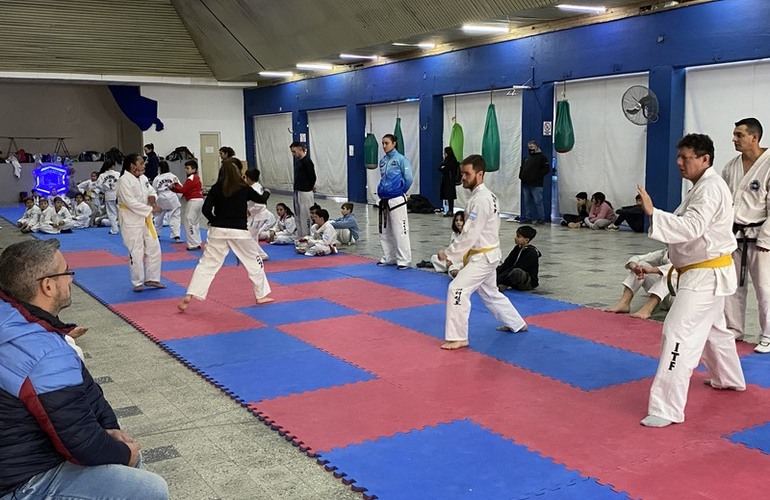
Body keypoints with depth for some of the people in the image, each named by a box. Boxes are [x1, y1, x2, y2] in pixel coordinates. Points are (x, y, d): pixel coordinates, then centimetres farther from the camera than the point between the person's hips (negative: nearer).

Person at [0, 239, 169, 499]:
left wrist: (110, 427, 2)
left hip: (24, 450, 10)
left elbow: (82, 384, 8)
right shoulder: (46, 358, -31)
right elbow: (83, 445, -25)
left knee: (129, 455, 20)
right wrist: (124, 453, -7)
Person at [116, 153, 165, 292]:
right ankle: (138, 283, 10)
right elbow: (131, 202, -23)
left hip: (145, 218, 8)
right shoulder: (124, 180, -18)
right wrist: (150, 209, -20)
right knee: (136, 252, -3)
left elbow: (151, 191, 19)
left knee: (154, 248, 11)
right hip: (131, 220, -8)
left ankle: (151, 279, 23)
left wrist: (152, 198, -5)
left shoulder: (143, 178, 6)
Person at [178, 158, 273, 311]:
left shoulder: (216, 188, 0)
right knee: (254, 261, 17)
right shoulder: (244, 188, -1)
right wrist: (267, 193, 38)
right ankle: (261, 295, 26)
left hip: (218, 231, 2)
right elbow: (261, 199, 16)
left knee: (206, 264, 2)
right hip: (239, 232, -1)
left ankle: (189, 298, -7)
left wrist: (215, 221, 12)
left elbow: (206, 209, -6)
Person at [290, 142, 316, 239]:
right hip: (297, 192, 10)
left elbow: (312, 177, -15)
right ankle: (300, 236, 23)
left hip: (305, 193, -10)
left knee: (306, 216, -5)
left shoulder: (307, 161, -15)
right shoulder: (298, 161, 12)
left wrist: (310, 188, 0)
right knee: (298, 215, 15)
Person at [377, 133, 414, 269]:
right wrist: (383, 190, 13)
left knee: (400, 230, -7)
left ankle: (404, 260, -2)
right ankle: (389, 258, 25)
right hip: (384, 200, 8)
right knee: (385, 230, 14)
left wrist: (400, 191, -1)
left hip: (397, 200, -8)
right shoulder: (382, 160, 10)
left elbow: (408, 179, -11)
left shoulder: (401, 159, -10)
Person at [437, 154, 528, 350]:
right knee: (490, 293, 25)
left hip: (483, 257, -11)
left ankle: (458, 337, -9)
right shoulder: (487, 195, 9)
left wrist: (449, 254, -19)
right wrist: (455, 253, 15)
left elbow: (470, 234, -25)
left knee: (457, 289, -15)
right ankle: (516, 324, 42)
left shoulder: (481, 200, -23)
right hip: (487, 254, 11)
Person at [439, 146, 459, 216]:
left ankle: (451, 212, -7)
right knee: (447, 196, 8)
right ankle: (449, 211, 11)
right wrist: (442, 167, -6)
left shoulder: (452, 161, -11)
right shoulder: (446, 160, 17)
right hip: (445, 180, 8)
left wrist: (442, 168, 4)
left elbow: (446, 170, -15)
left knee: (449, 196, -8)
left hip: (450, 181, -8)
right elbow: (440, 168, 14)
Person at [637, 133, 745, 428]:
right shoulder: (704, 186, 14)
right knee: (714, 328, 28)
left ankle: (668, 408, -16)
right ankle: (729, 379, 51)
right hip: (708, 272, 11)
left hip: (706, 275, -11)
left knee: (679, 334, -16)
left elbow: (692, 227, -33)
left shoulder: (710, 188, -20)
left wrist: (653, 213, -41)